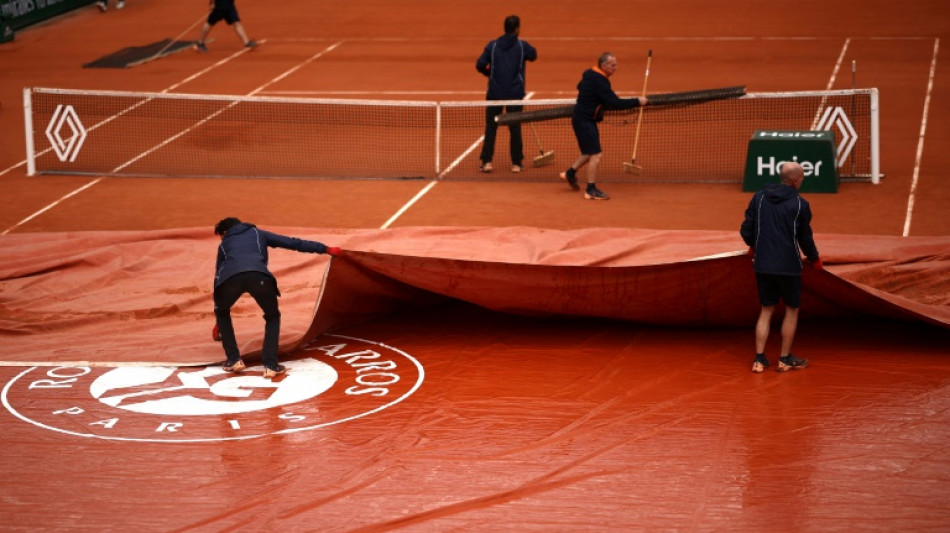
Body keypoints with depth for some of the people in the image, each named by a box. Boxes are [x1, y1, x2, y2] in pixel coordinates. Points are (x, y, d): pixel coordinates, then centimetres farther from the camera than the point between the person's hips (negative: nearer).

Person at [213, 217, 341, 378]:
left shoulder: (224, 244, 39)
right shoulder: (258, 233, 38)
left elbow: (218, 276, 43)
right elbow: (292, 243, 32)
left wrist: (217, 323, 50)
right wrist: (326, 249, 39)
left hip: (230, 277, 0)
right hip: (259, 276, 0)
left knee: (222, 313, 32)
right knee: (272, 317, 26)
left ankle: (233, 360, 22)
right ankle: (271, 365, 11)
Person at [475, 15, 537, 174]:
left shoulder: (492, 46, -1)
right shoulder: (522, 46, -4)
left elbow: (480, 65, -2)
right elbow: (533, 55, 16)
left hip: (495, 92, 1)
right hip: (515, 93, -1)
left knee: (490, 127, 6)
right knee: (515, 128, 6)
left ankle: (487, 161, 0)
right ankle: (516, 163, 9)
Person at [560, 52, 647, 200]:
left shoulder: (590, 75, 7)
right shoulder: (599, 81, -24)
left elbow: (580, 87, 27)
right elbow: (615, 103, -26)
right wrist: (637, 101, -20)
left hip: (582, 118, 10)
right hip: (584, 120, -10)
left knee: (590, 152, 21)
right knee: (595, 154, -8)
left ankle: (570, 173, 32)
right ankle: (591, 190, -3)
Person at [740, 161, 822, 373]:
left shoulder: (759, 197, 0)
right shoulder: (800, 205, -10)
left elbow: (746, 230, 2)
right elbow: (805, 237, -2)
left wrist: (754, 246, 24)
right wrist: (814, 259, 16)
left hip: (763, 266, 4)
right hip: (788, 266, -4)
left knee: (766, 310, 13)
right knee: (792, 310, 12)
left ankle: (759, 359, 9)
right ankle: (785, 359, 16)